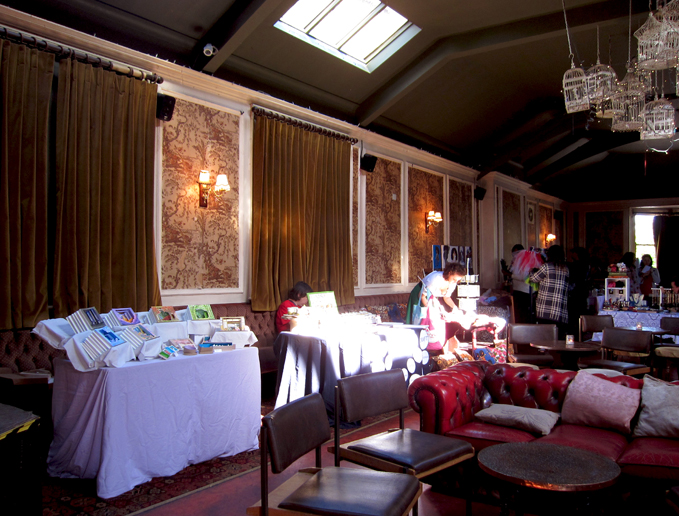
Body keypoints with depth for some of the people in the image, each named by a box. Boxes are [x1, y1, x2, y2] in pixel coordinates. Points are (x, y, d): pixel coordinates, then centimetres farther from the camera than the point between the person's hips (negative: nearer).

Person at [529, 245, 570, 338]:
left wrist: (532, 270, 30)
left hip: (545, 311, -4)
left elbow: (533, 278, 7)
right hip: (561, 314, 4)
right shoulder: (566, 269, 12)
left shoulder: (547, 267, -3)